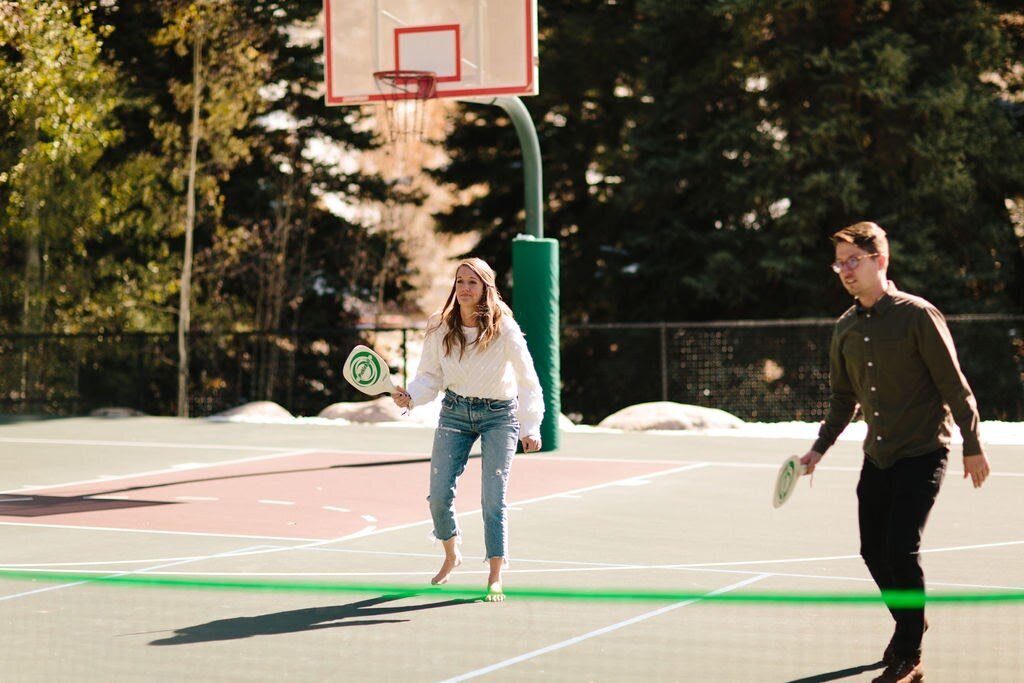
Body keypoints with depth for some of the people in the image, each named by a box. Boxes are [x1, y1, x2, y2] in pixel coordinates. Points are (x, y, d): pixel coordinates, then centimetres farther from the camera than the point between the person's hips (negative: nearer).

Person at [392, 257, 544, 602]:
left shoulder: (505, 330, -16)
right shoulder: (440, 329, -8)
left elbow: (529, 384, -9)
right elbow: (430, 376, 3)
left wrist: (530, 429, -14)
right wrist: (411, 396, -17)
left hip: (499, 415, -3)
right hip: (455, 412, 3)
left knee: (493, 499, -11)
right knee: (439, 494, -1)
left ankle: (495, 578, -3)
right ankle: (451, 555, 27)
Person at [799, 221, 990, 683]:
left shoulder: (918, 315, -12)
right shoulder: (845, 328, 7)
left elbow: (953, 385, -10)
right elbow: (843, 397, 18)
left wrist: (972, 446, -9)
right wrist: (820, 447, 10)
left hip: (921, 453, -6)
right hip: (877, 454, 7)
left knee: (901, 550, -14)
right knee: (873, 550, 8)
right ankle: (911, 624, 34)